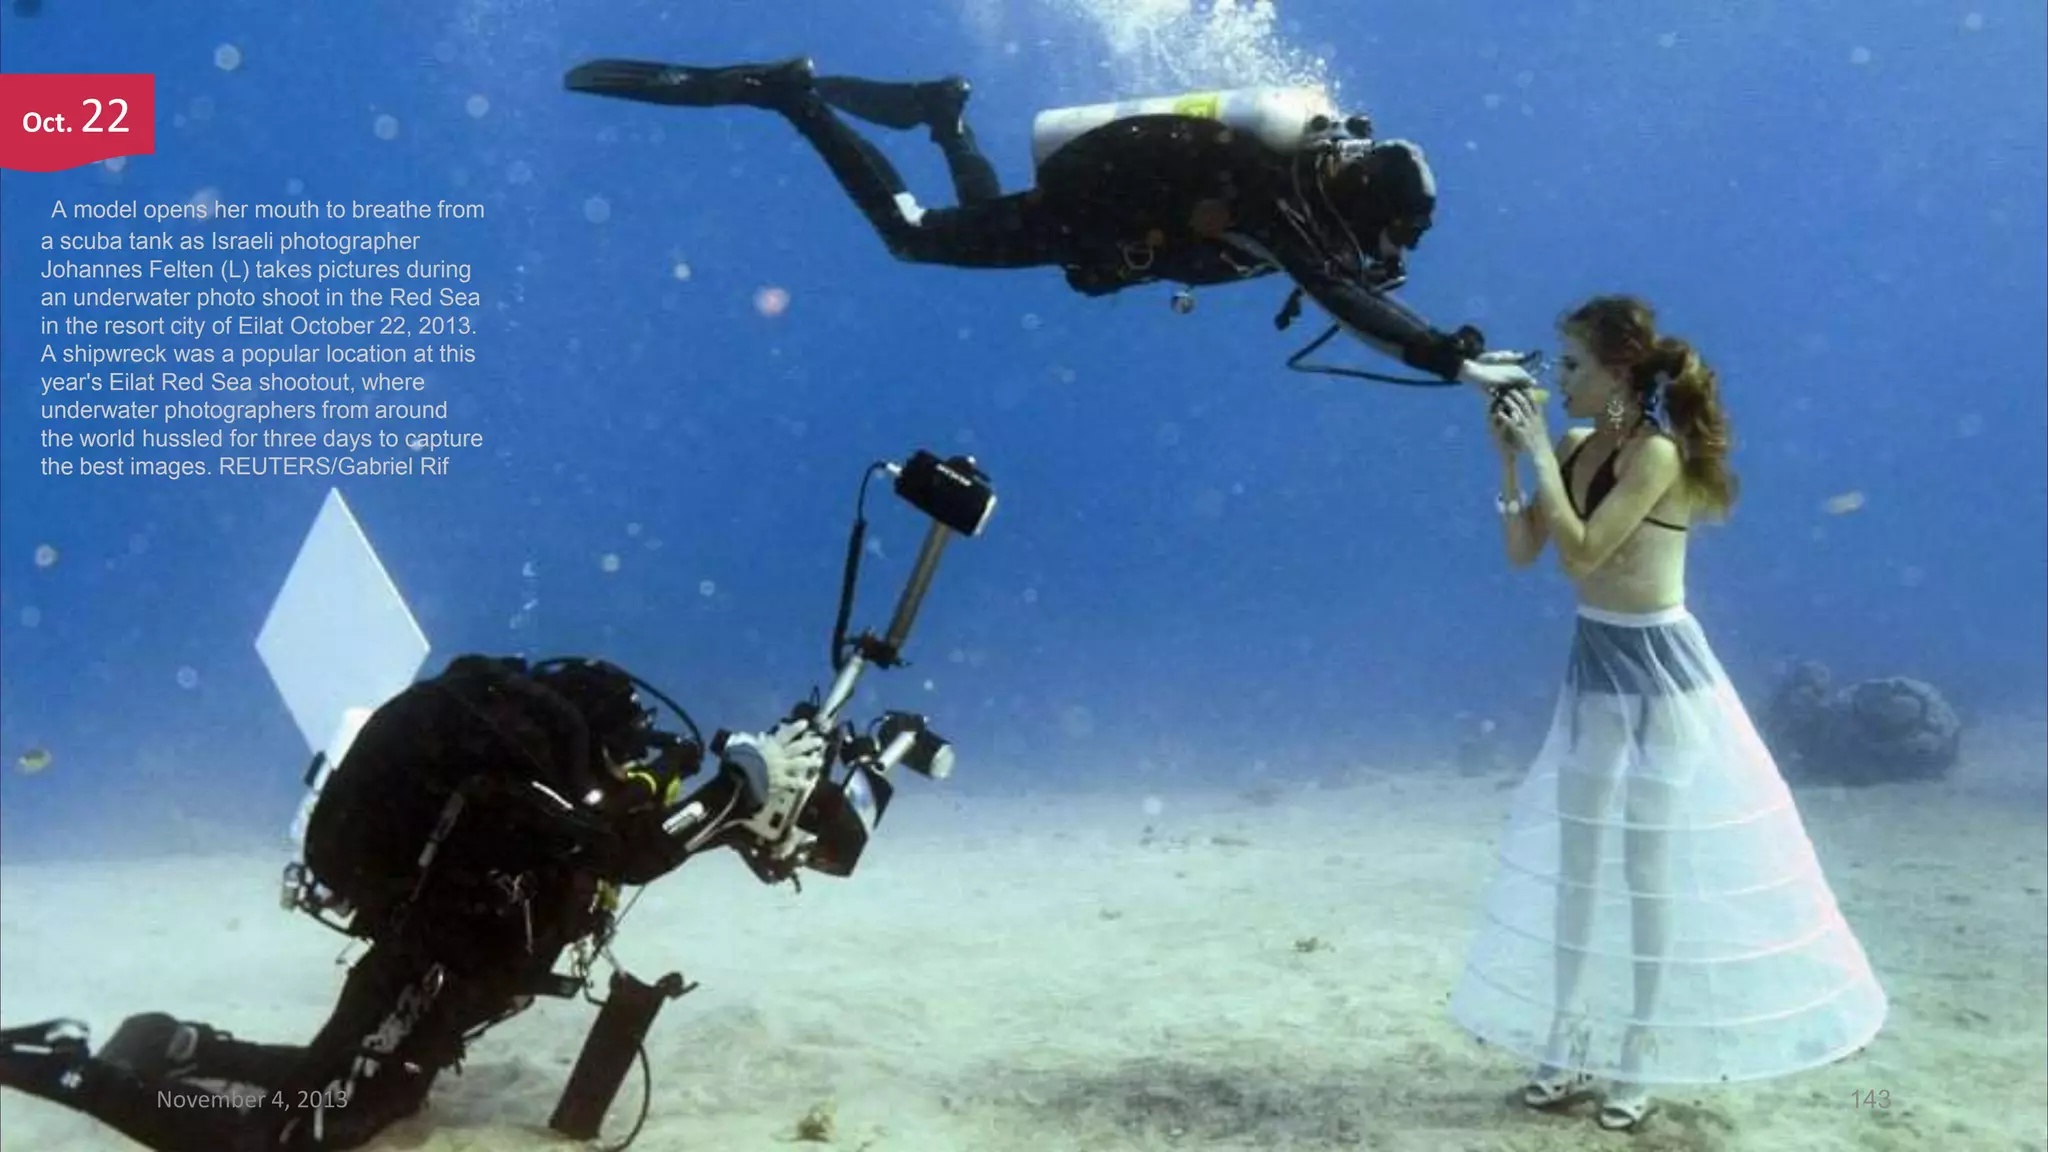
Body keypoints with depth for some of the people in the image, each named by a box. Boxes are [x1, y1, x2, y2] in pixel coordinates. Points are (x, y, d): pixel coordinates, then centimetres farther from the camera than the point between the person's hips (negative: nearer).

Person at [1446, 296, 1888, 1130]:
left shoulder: (1657, 452, -18)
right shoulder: (1575, 449, 4)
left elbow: (1580, 556, -25)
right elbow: (1522, 553, 5)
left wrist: (1541, 454, -20)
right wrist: (1510, 459, -4)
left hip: (1658, 671, -8)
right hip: (1594, 665, 8)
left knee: (1648, 868, 4)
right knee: (1577, 862, 13)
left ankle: (1639, 1058, 19)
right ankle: (1572, 1045, 26)